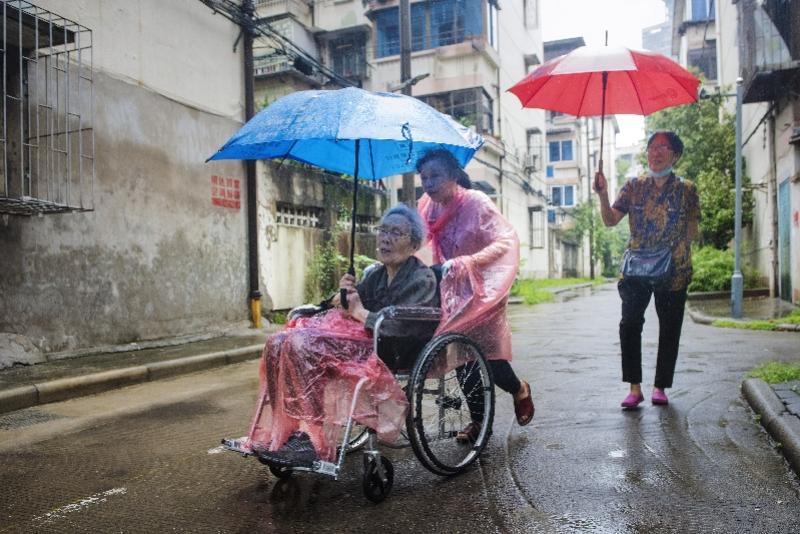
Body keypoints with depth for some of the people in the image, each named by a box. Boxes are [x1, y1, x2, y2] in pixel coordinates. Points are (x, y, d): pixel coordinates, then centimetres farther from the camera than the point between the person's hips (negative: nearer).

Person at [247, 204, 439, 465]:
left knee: (303, 345, -28)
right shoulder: (376, 274, 20)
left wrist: (360, 312, -9)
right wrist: (345, 298, -5)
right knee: (279, 342, -14)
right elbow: (349, 310, 17)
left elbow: (401, 327, -17)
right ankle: (281, 433, -16)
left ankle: (314, 440, -25)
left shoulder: (422, 279, -3)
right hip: (362, 338, 8)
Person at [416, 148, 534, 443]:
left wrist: (465, 262, -34)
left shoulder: (476, 202, -17)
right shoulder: (428, 207, -1)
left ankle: (520, 390, 29)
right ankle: (478, 420, 21)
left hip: (482, 290, -5)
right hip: (453, 291, 5)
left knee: (489, 358, -4)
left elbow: (507, 241, -23)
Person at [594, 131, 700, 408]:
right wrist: (603, 195, -15)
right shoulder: (633, 187, 8)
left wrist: (675, 249, -9)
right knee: (629, 325, -11)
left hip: (673, 271, 0)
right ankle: (634, 387, -3)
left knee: (669, 330, 5)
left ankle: (660, 387, 18)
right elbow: (610, 220, 0)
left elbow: (692, 231, 6)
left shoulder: (687, 189, 5)